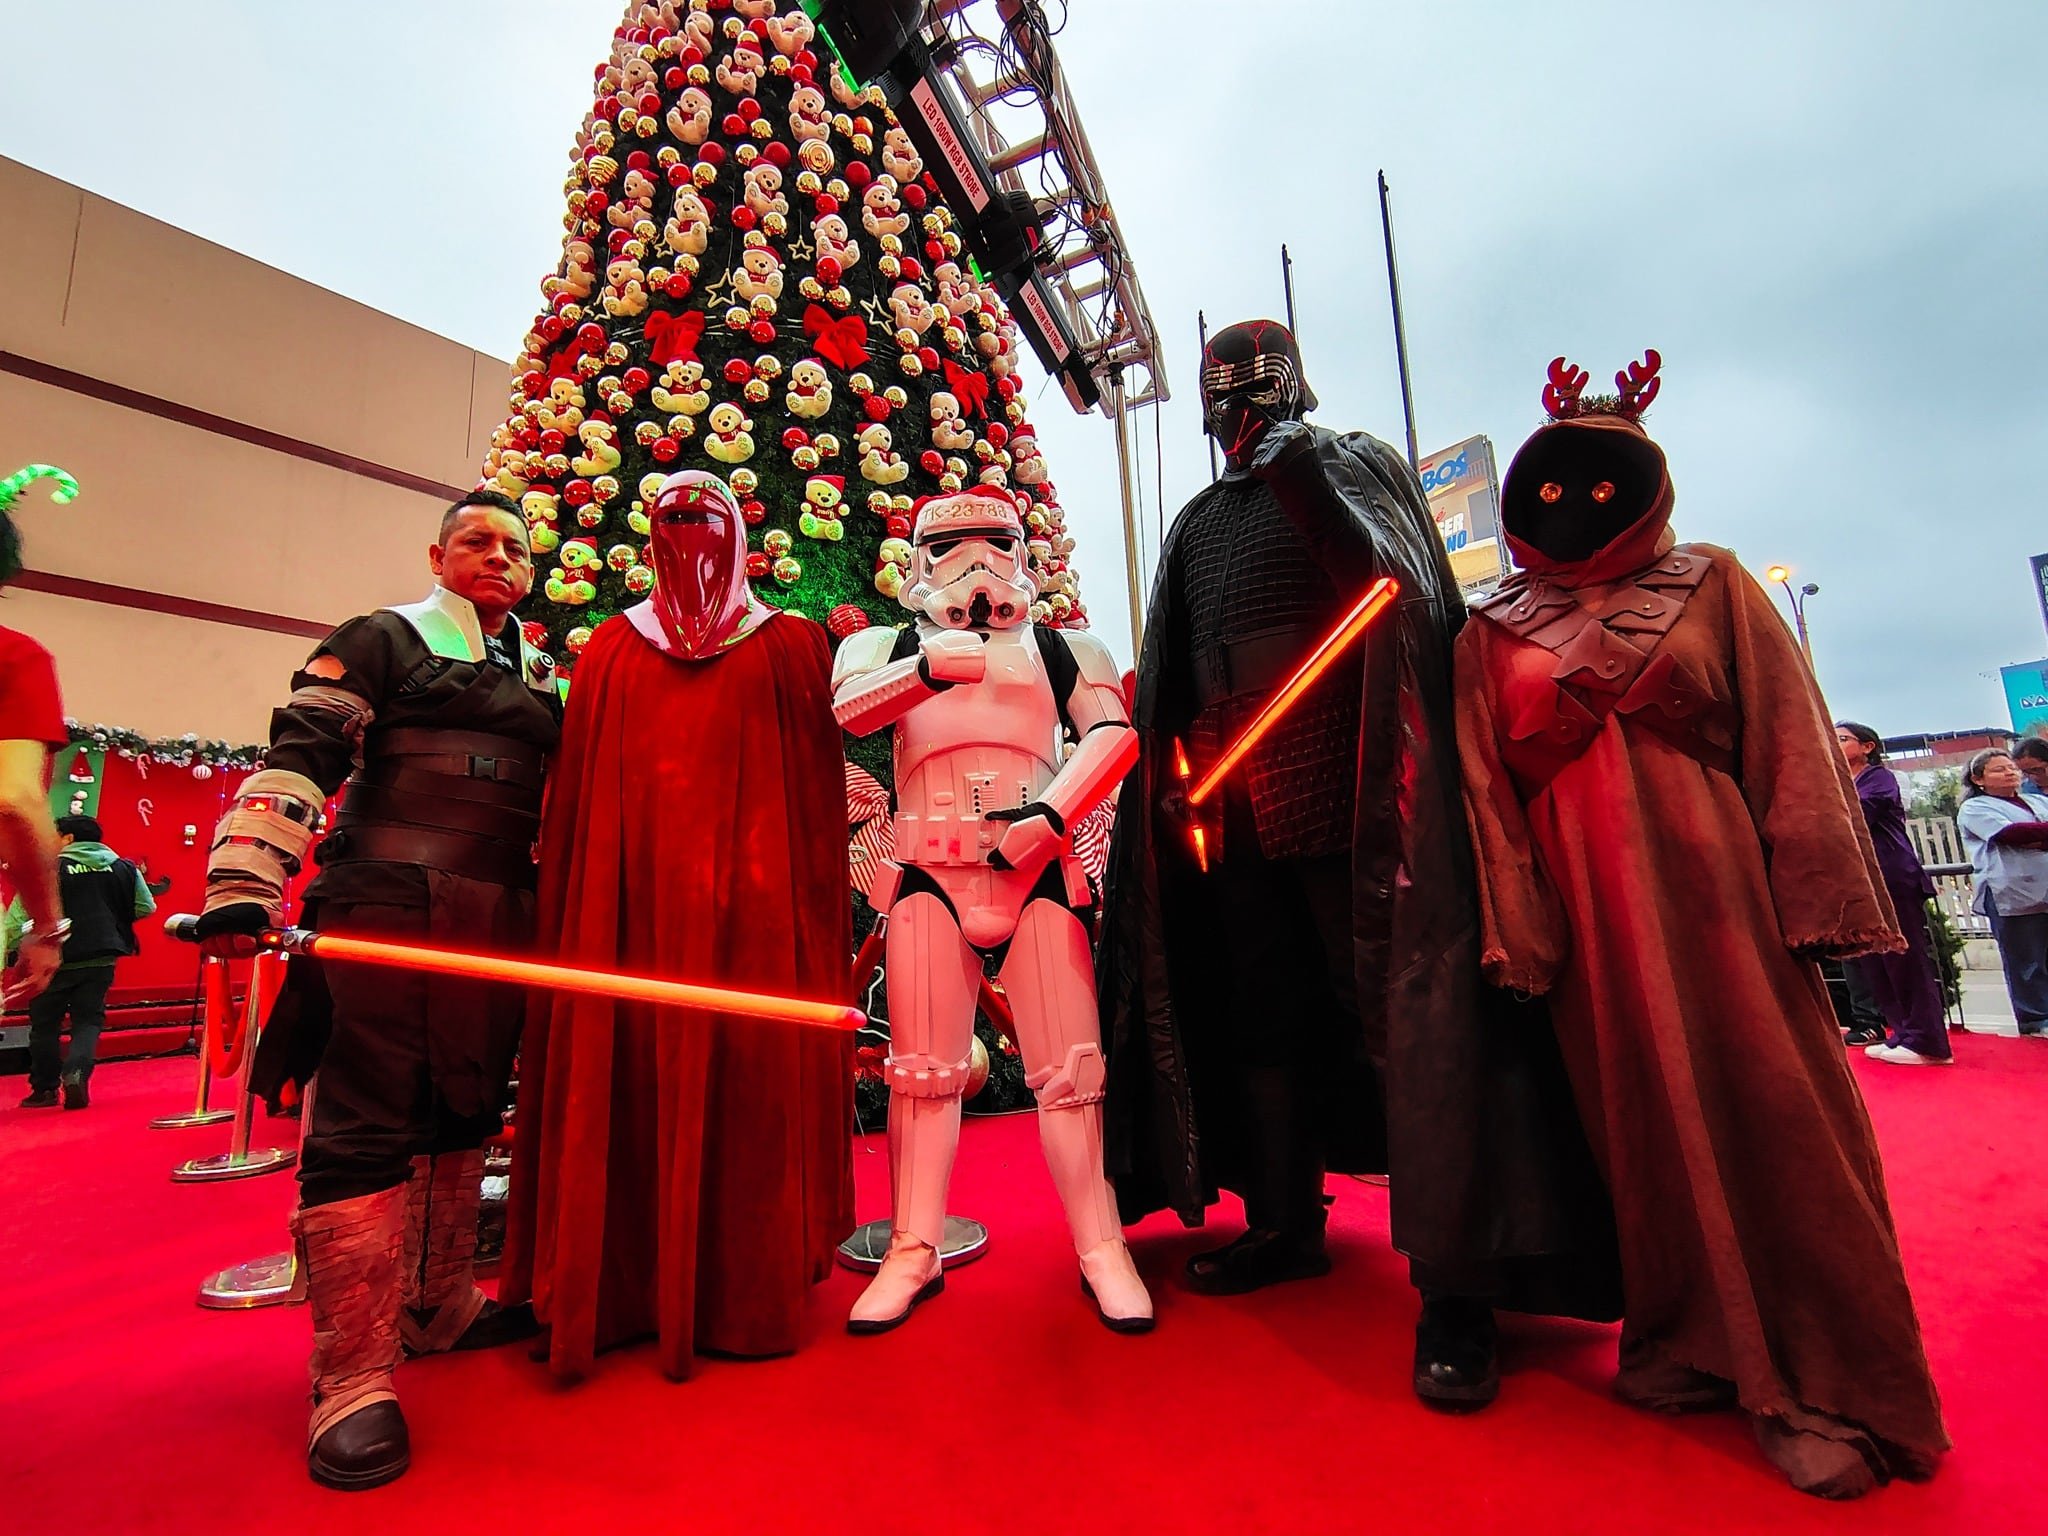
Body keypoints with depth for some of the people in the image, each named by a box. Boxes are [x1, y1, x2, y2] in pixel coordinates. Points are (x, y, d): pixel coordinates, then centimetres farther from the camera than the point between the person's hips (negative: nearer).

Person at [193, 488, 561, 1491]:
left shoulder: (544, 678, 19)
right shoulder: (382, 640, 3)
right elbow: (297, 758, -6)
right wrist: (244, 884, -16)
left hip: (500, 928, 6)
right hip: (387, 914, -6)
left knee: (464, 1116, 14)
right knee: (364, 1127, -5)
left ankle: (438, 1304, 30)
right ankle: (353, 1378, 4)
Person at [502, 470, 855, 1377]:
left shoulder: (790, 645, 10)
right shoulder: (612, 648, 16)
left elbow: (817, 791, 4)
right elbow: (574, 793, 10)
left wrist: (808, 909, -5)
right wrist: (569, 904, 1)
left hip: (748, 898, -1)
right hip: (634, 897, 2)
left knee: (744, 1083, 0)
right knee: (626, 1080, 3)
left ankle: (745, 1295, 13)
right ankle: (622, 1289, 17)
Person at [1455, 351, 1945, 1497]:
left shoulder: (1714, 587, 8)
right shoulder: (1494, 635, 8)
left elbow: (1791, 746, 3)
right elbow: (1487, 793, 4)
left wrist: (1814, 903, -6)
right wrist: (1518, 932, -3)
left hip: (1713, 885, -1)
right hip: (1586, 909, 1)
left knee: (1768, 1111, 0)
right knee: (1644, 1117, 8)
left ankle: (1828, 1382, 16)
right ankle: (1693, 1345, 24)